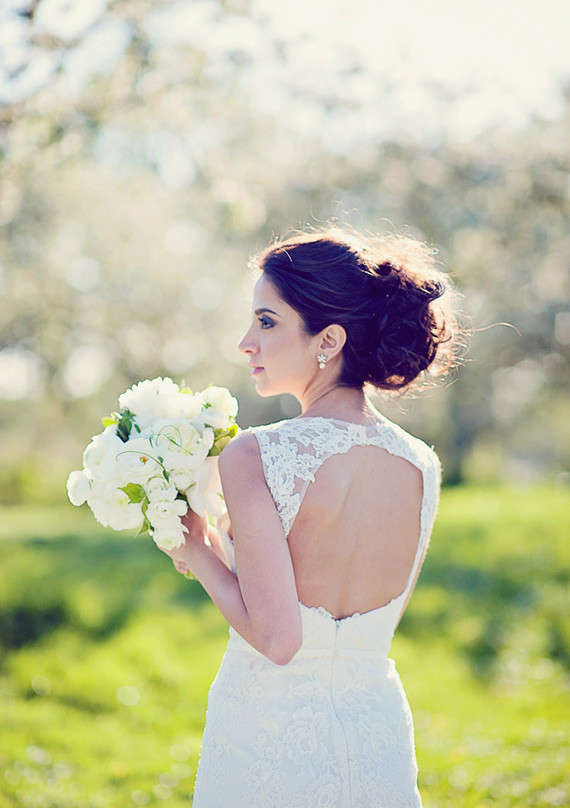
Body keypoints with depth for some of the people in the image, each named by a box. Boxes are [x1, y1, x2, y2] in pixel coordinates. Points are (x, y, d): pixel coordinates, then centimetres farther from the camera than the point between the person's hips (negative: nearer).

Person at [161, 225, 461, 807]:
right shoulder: (422, 467, -1)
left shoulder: (253, 457, -18)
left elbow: (277, 638, -22)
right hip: (382, 740, 4)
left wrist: (201, 552, -6)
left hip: (266, 742, -4)